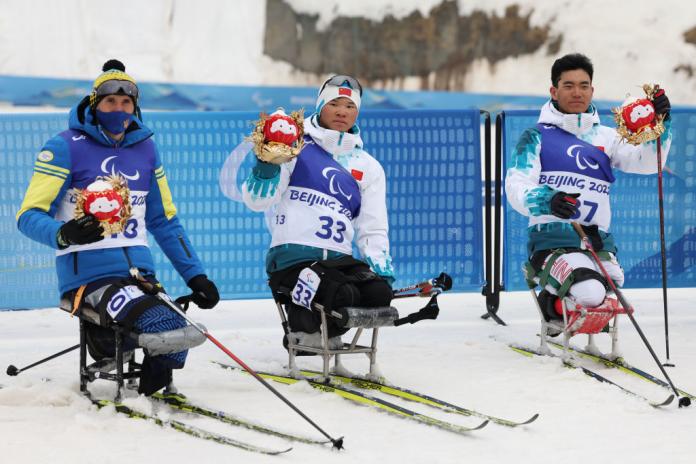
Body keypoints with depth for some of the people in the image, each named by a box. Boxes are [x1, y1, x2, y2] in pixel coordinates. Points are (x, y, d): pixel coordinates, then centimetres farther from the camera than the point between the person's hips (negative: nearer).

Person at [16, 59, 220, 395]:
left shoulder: (144, 148, 14)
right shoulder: (66, 147, -3)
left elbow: (164, 220, 23)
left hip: (139, 275, 6)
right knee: (169, 330, -28)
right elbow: (29, 216, -8)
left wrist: (194, 275, 15)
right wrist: (64, 234, -29)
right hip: (90, 276, -6)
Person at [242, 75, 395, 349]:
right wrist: (268, 162, -18)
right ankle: (302, 326, 2)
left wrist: (382, 271, -2)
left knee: (379, 293, -24)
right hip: (293, 256, -5)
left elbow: (373, 231, 16)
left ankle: (326, 331, 4)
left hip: (340, 260, 5)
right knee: (341, 295, -31)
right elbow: (258, 200, -1)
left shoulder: (368, 167, 20)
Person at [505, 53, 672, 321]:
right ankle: (550, 302, 5)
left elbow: (646, 161, 3)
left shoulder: (605, 137, 18)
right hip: (553, 241, -4)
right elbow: (517, 188, -6)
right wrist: (547, 201, -27)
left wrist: (660, 124, -14)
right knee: (590, 295, -29)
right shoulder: (537, 137, 6)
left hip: (599, 243, 4)